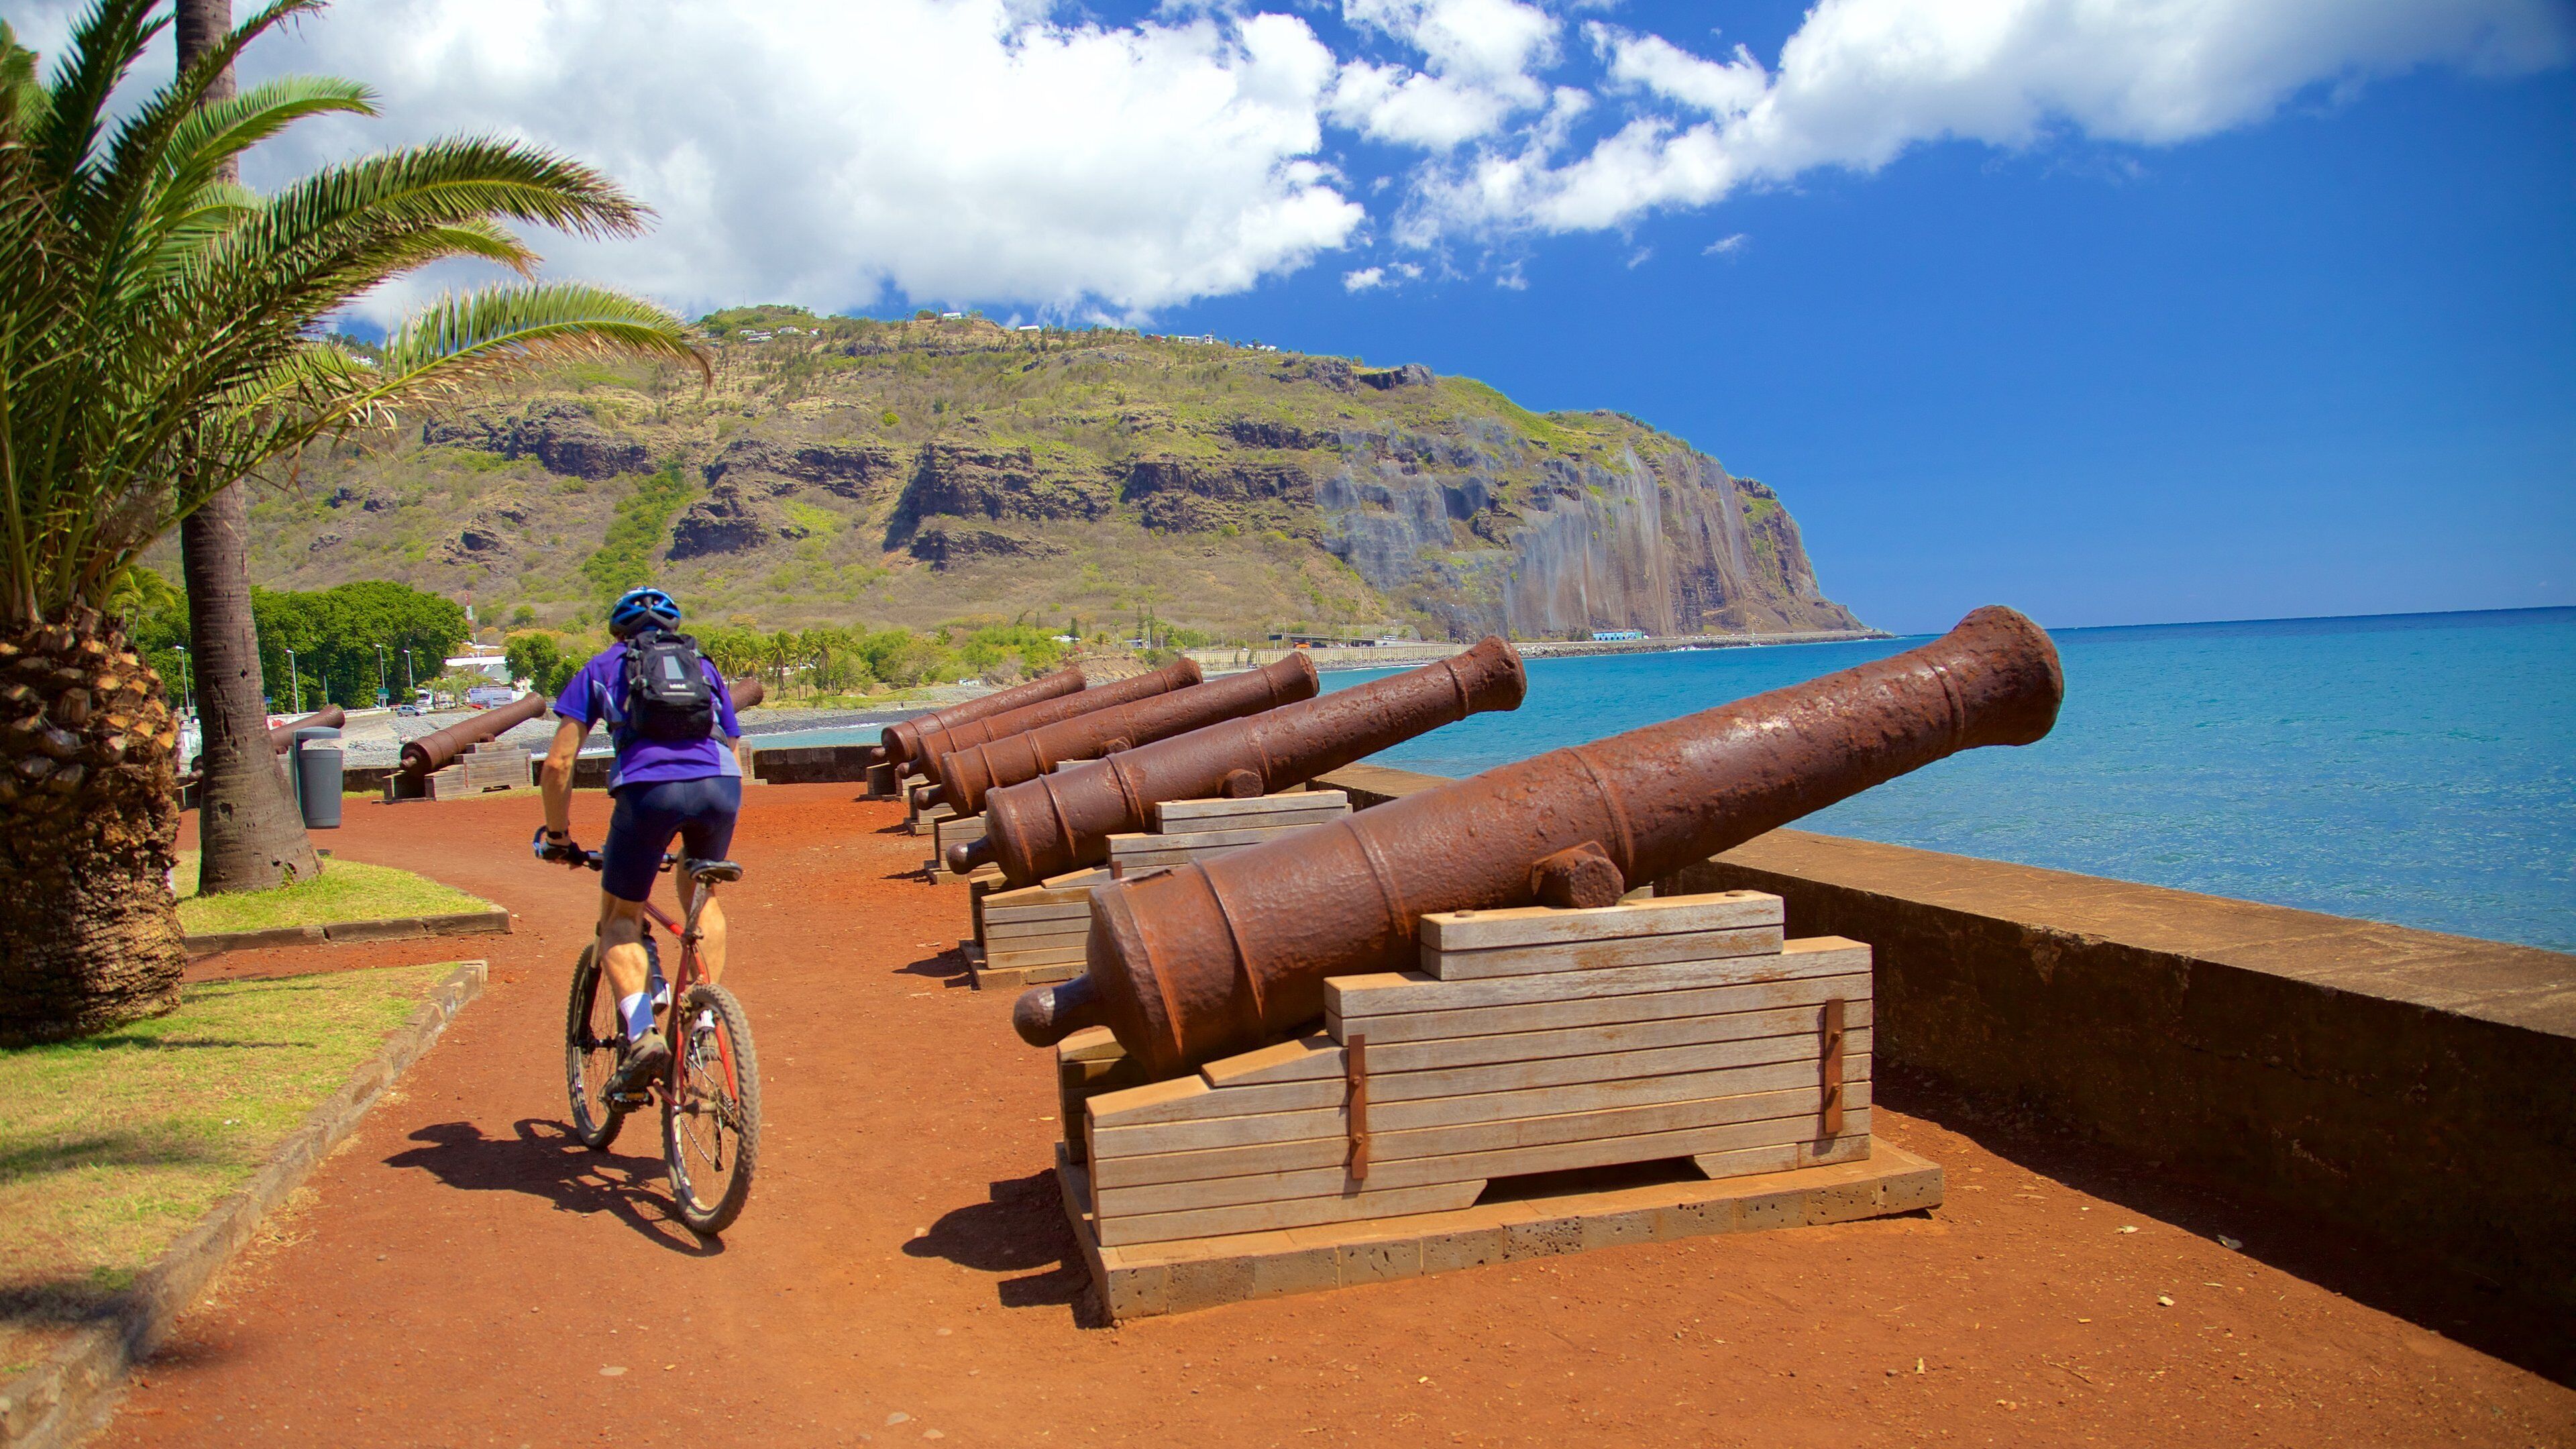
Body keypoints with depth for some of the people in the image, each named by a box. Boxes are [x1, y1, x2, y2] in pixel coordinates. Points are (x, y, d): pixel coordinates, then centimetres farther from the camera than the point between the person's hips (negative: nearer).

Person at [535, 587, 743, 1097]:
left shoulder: (603, 667, 25)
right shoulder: (703, 665, 31)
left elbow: (558, 763, 18)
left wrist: (557, 836, 30)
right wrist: (704, 825, 44)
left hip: (648, 787, -2)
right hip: (720, 784, 3)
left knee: (619, 921, 16)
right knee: (699, 897, 29)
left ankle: (642, 1032, -4)